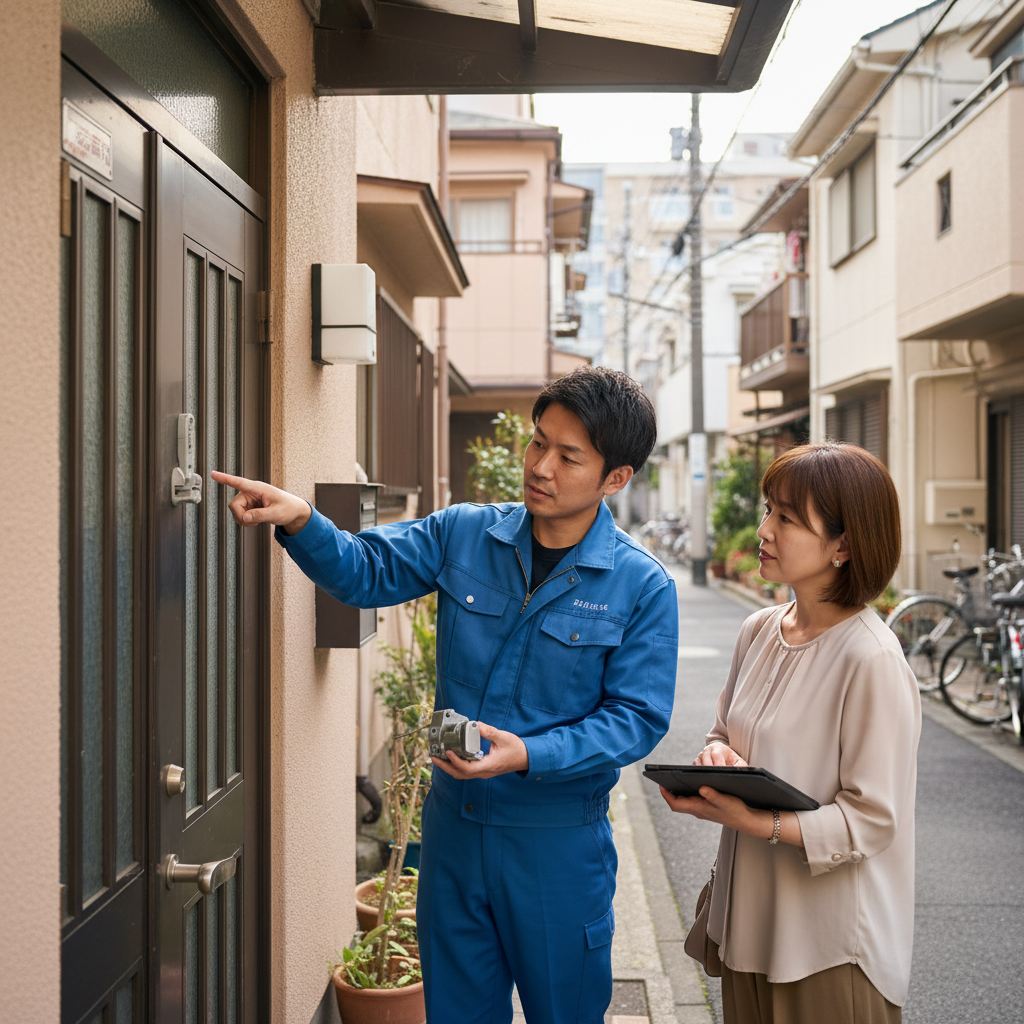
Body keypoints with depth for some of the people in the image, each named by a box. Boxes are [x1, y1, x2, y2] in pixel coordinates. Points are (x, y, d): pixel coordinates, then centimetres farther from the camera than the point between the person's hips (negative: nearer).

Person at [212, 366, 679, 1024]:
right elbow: (368, 572, 0)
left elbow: (637, 717, -13)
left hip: (559, 840, -3)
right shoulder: (464, 534, -2)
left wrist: (530, 755, -25)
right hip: (454, 822, 4)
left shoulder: (644, 587, -12)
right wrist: (300, 521, -20)